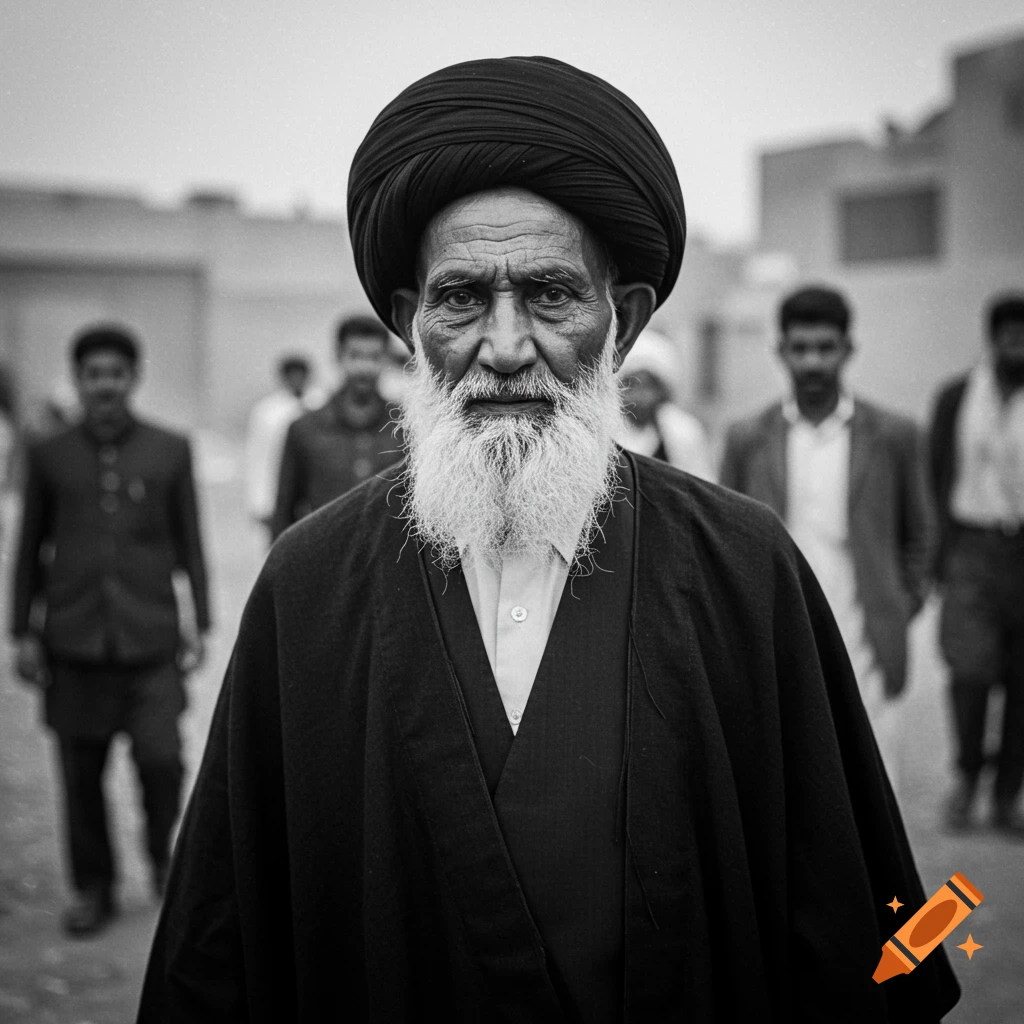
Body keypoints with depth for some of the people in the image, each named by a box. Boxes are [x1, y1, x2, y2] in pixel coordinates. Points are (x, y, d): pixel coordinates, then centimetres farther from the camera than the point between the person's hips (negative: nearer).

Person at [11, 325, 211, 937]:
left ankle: (162, 854, 17)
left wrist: (200, 624, 5)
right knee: (82, 774, 5)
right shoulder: (51, 456, 7)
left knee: (161, 758, -11)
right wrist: (24, 632, 8)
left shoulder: (170, 451, 5)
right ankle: (94, 888, 22)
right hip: (73, 641, 1)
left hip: (151, 639, -1)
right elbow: (31, 548, 11)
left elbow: (190, 542, 9)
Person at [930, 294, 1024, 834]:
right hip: (972, 542, -1)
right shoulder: (956, 398, 6)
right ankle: (967, 771, 9)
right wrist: (936, 560, 3)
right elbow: (938, 480, 8)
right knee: (970, 667, -16)